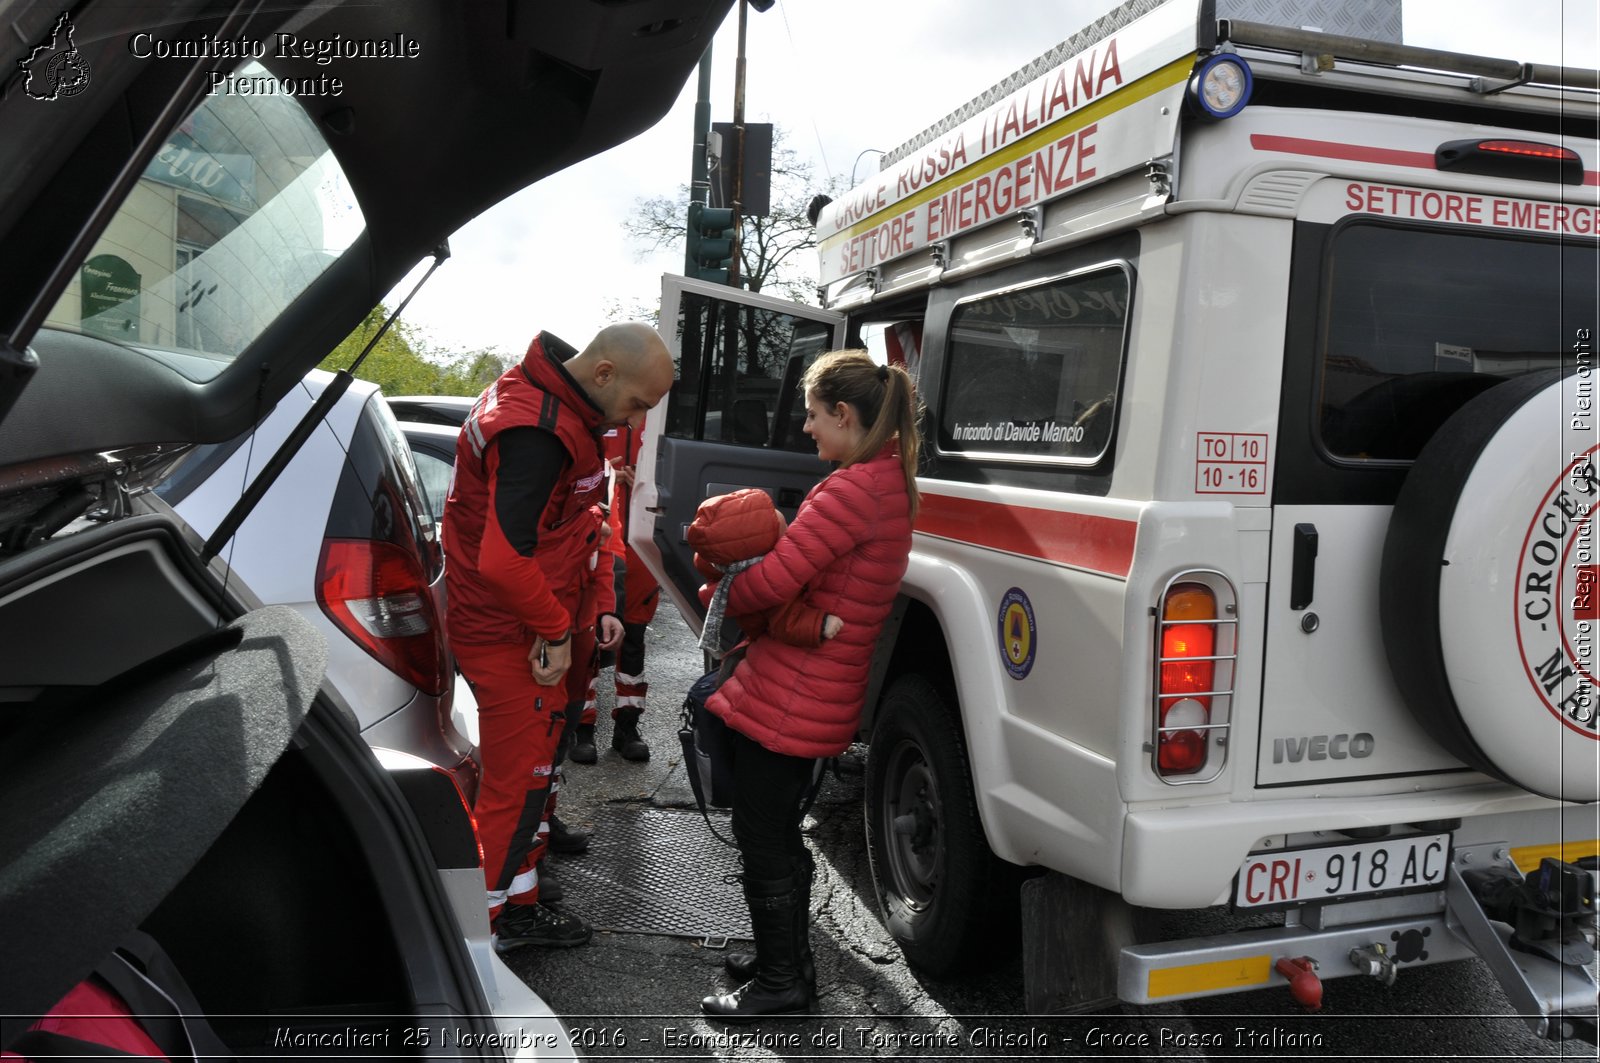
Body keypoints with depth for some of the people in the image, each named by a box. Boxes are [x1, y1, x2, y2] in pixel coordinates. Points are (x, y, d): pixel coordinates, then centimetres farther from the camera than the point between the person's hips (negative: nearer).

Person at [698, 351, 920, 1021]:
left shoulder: (851, 490, -22)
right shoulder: (892, 483, 9)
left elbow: (774, 581, -20)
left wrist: (723, 599, 0)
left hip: (784, 702, -10)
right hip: (822, 704, 10)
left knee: (763, 840, 5)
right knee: (780, 832, 22)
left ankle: (779, 986, 19)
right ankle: (788, 960, 37)